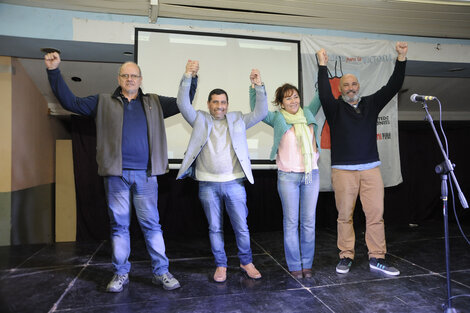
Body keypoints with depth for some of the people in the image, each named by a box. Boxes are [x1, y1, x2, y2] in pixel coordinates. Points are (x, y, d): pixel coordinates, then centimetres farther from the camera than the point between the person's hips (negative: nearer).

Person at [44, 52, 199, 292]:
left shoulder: (154, 103, 15)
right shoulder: (103, 102, 13)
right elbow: (70, 102, 11)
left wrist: (191, 78, 1)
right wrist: (54, 71, 6)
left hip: (145, 175, 0)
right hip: (116, 174, 0)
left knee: (151, 224, 3)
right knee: (119, 225, 7)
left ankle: (161, 272, 12)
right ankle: (121, 274, 21)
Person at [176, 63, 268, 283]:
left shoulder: (237, 120, 10)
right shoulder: (200, 120, 8)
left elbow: (260, 113, 4)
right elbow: (183, 104, -3)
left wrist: (259, 87, -5)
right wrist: (187, 77, -10)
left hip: (234, 183, 0)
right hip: (208, 184, 0)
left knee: (242, 227, 7)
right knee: (215, 228, 10)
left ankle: (246, 262, 27)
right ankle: (221, 265, 26)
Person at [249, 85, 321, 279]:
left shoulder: (308, 114, 11)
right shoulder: (277, 118, 3)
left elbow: (320, 96, 20)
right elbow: (256, 109, -1)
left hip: (311, 174, 3)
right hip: (288, 176, -3)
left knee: (309, 221, 7)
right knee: (291, 222, 2)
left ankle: (307, 264, 21)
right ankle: (294, 265, 15)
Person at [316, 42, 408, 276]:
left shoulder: (371, 104, 14)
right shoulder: (335, 108, 4)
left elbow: (393, 87, 7)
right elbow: (324, 93, -14)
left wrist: (401, 59, -1)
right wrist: (322, 66, -18)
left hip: (371, 169, 3)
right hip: (343, 170, -3)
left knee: (376, 213, 2)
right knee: (344, 215, 3)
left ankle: (377, 258, 13)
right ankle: (346, 257, 15)